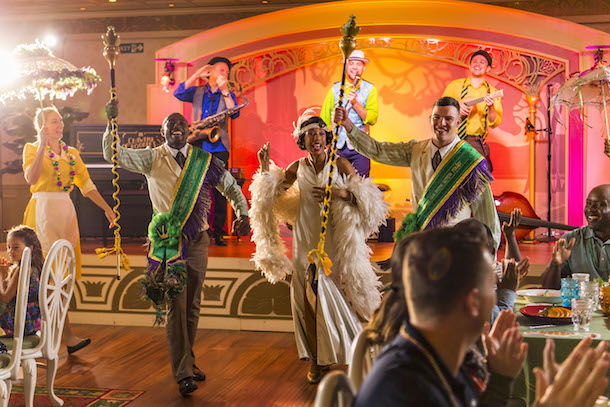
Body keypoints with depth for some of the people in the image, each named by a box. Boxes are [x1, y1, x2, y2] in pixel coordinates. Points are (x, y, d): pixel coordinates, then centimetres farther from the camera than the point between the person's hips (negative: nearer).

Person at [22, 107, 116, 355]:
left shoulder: (71, 153, 16)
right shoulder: (32, 149, 0)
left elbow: (86, 184, 14)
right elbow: (31, 178, -18)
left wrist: (106, 208, 7)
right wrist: (42, 146, -22)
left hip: (65, 213, 6)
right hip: (43, 211, -6)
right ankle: (68, 336, -10)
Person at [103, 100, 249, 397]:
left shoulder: (204, 160, 6)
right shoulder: (152, 159, 2)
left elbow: (231, 188, 12)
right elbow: (113, 154, -6)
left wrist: (243, 215, -4)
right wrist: (112, 122, -18)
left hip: (197, 240, 3)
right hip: (167, 241, -3)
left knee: (192, 305, 11)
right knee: (176, 305, -6)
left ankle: (187, 362, 27)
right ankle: (183, 373, -1)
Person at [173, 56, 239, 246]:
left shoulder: (228, 95, 10)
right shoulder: (197, 92, 11)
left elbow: (234, 114, -8)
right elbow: (179, 94, -7)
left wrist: (224, 90, -15)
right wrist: (197, 74, -9)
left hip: (219, 147, 0)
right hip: (197, 146, 0)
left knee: (220, 191, -3)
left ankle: (218, 233, 4)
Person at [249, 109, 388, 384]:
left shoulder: (341, 164, -2)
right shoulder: (297, 168, 5)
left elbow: (365, 197, -5)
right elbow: (271, 194, 15)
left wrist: (339, 193, -19)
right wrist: (265, 168, 2)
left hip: (335, 240, -2)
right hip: (307, 241, 2)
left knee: (339, 295, -6)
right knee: (310, 297, 2)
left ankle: (354, 354, 8)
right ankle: (316, 360, 13)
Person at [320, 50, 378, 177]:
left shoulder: (370, 89, 3)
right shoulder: (335, 89, 7)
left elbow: (372, 119, -7)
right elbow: (324, 119, 8)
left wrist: (355, 103, -19)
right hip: (337, 146, 1)